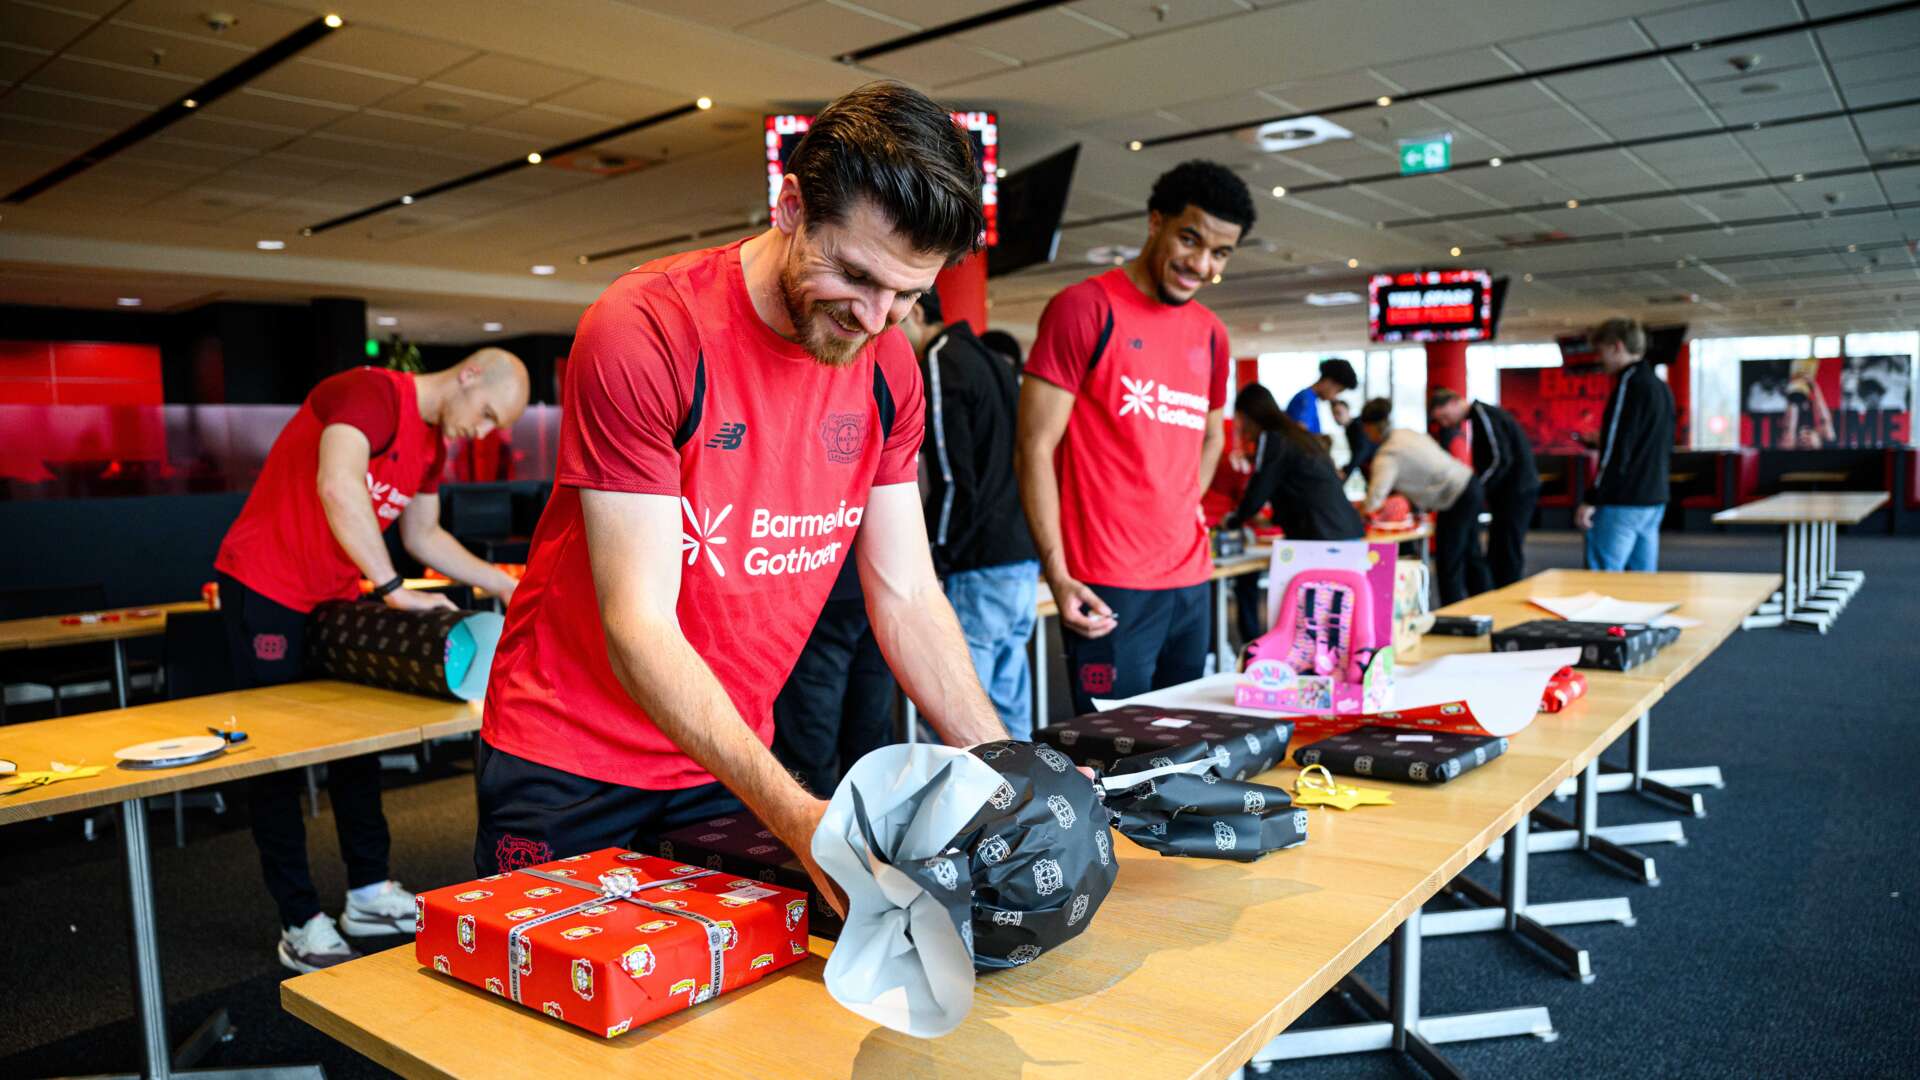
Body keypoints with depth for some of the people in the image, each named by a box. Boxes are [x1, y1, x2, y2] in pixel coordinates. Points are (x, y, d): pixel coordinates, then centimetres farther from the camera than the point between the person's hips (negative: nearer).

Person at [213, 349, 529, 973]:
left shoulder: (433, 441, 7)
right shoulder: (370, 393, -22)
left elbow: (423, 535, 14)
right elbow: (337, 487, -38)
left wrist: (501, 584, 5)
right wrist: (392, 589, -36)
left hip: (339, 595, 9)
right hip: (267, 590, -9)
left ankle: (369, 896, 21)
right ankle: (301, 926, 7)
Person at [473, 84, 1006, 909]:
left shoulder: (888, 368, -4)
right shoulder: (645, 331, -23)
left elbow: (906, 594, -1)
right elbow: (640, 626, -26)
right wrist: (794, 813, -35)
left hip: (737, 762, 5)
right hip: (569, 771, -4)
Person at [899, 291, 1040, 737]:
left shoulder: (940, 366, -10)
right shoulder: (991, 358, 18)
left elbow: (954, 481, -17)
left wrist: (934, 561, -7)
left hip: (981, 567, -9)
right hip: (1022, 558, 10)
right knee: (1010, 713, 15)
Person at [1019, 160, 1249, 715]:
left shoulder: (1211, 334, 13)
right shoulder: (1085, 308, -7)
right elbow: (1036, 447, -10)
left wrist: (1184, 512, 12)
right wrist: (1057, 574, -16)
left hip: (1191, 579, 7)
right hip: (1109, 587, -7)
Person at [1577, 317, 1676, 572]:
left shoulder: (1630, 384, -12)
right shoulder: (1661, 387, 16)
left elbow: (1616, 449, -18)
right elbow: (1666, 449, 21)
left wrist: (1591, 499, -15)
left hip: (1621, 503, -9)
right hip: (1654, 500, 9)